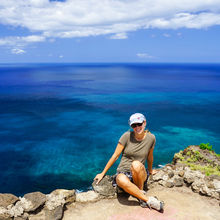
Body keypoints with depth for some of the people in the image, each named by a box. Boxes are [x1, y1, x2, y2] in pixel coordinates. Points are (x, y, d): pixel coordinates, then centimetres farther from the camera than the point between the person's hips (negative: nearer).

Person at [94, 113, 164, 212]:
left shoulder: (151, 138, -4)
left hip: (139, 174, 1)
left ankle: (141, 193, -12)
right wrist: (102, 173, -1)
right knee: (122, 180, -39)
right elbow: (115, 156, -4)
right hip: (123, 172, 0)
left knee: (136, 164, -37)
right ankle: (148, 200, -21)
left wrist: (150, 170, 27)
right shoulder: (127, 136, -9)